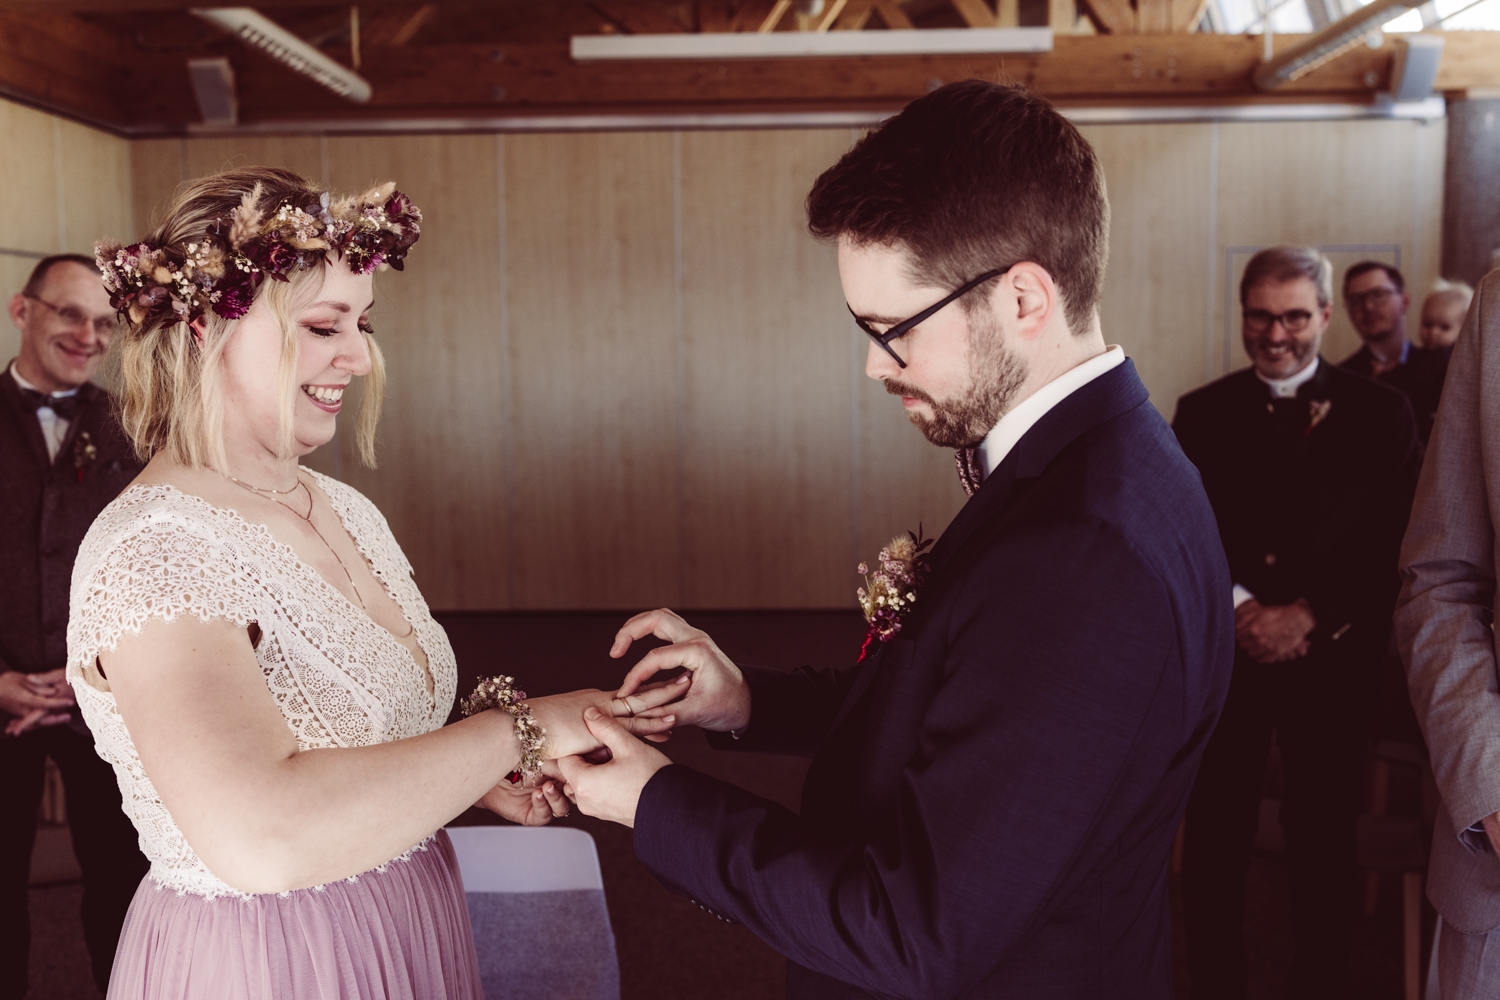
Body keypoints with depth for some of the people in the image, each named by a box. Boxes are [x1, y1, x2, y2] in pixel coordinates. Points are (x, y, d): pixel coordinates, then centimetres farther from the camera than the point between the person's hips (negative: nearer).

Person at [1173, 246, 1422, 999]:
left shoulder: (1380, 414, 3)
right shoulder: (1201, 413, 6)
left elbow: (1394, 548, -4)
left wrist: (1307, 616, -13)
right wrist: (1237, 607, -13)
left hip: (1331, 662, -1)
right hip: (1224, 655, 1)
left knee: (1323, 844, 8)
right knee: (1214, 839, 7)